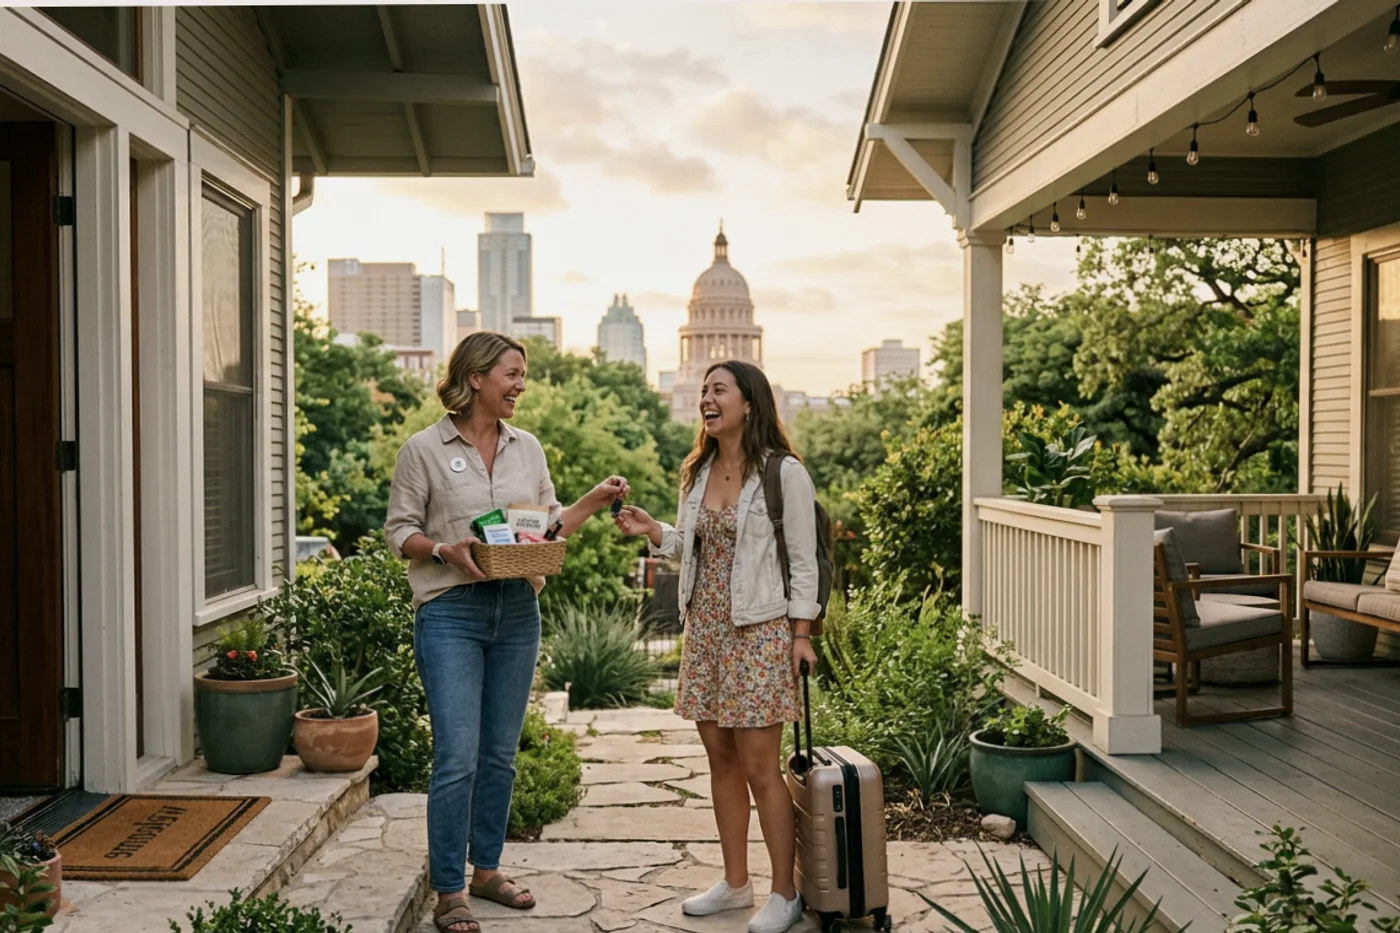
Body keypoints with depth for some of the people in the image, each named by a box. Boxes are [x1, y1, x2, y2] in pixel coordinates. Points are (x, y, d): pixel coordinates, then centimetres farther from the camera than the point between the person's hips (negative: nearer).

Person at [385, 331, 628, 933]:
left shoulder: (528, 448, 11)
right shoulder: (425, 449, -3)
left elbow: (550, 525, 15)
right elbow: (398, 530, -1)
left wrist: (595, 501, 1)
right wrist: (444, 550, -18)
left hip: (517, 611, 5)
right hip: (451, 613, -5)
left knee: (500, 753, 12)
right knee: (457, 758, -8)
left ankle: (487, 869, 27)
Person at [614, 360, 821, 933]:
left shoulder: (784, 472, -8)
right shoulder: (697, 472, 10)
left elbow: (802, 560, -7)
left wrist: (801, 633, -11)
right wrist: (651, 531, 0)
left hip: (760, 630, -6)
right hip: (705, 628, 7)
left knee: (759, 766, -3)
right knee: (720, 758, 12)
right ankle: (735, 883, 25)